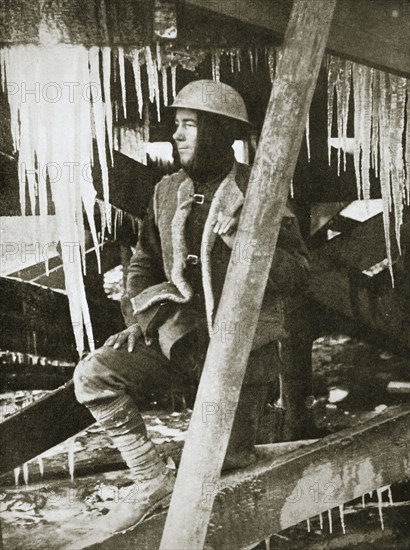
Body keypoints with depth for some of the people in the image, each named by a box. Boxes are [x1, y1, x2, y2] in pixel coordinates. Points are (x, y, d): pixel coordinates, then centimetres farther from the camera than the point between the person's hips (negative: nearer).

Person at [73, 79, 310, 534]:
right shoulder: (168, 190, 5)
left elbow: (297, 274, -11)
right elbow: (145, 261, 16)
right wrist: (138, 316, 0)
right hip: (178, 332, 4)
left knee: (227, 465, 1)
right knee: (93, 375, -17)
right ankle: (153, 480, -4)